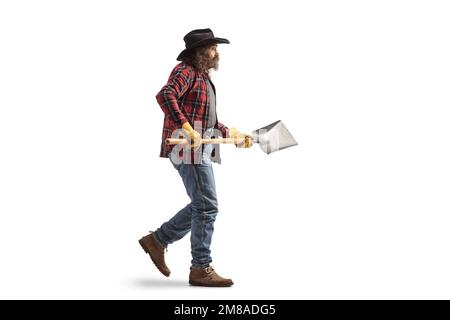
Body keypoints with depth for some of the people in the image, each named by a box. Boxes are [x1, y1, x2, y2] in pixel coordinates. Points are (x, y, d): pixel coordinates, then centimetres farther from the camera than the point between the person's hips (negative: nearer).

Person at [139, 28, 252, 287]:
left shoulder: (203, 77, 24)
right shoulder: (185, 71, -6)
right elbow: (165, 95, -26)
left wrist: (231, 133, 20)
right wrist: (186, 127, -34)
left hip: (201, 149, 10)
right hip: (187, 148, -10)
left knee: (202, 206, 12)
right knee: (207, 206, -8)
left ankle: (157, 240, 22)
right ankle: (201, 269, -1)